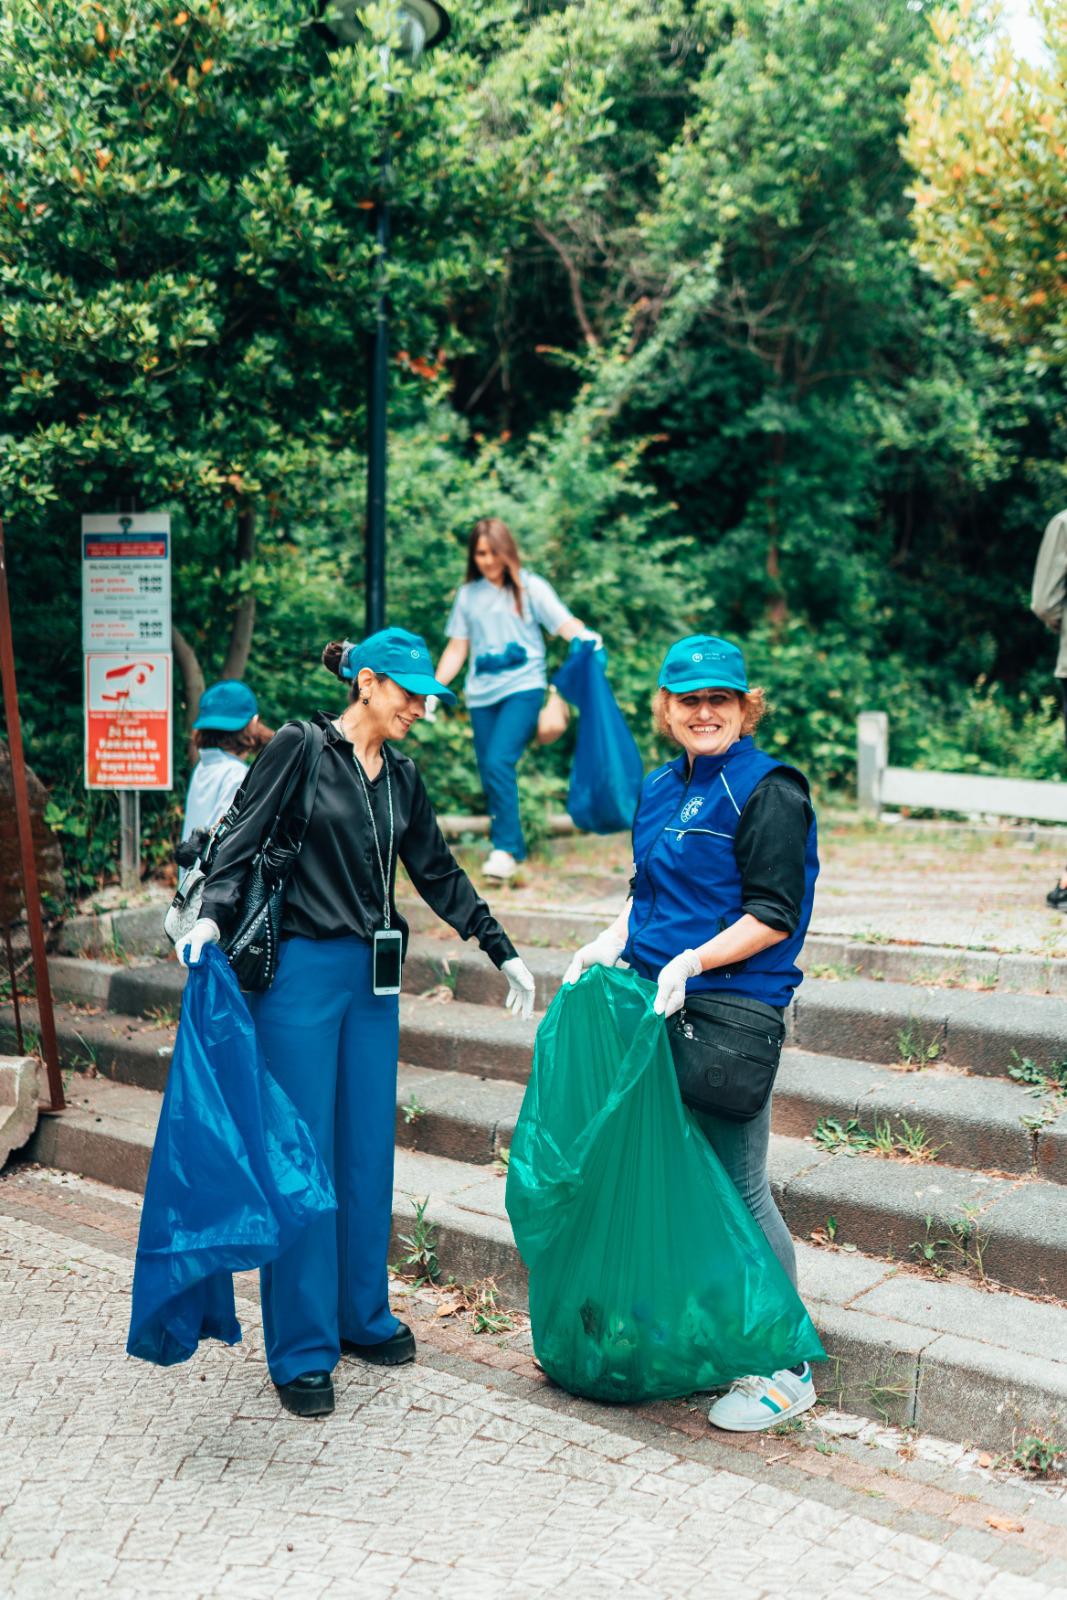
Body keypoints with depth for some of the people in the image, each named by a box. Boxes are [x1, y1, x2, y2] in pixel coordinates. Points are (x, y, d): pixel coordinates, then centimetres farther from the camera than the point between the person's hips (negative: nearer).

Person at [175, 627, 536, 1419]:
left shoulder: (401, 774, 12)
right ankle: (302, 1351, 8)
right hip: (301, 972, -6)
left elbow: (438, 873, 19)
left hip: (373, 975, 6)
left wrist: (503, 951, 20)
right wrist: (212, 914, -26)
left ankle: (363, 1316, 27)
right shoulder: (299, 748, -6)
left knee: (369, 1153, 11)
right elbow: (244, 842, -9)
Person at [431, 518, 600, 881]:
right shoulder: (467, 595, 14)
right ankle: (512, 846, 14)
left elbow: (565, 623, -6)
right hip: (481, 693, 4)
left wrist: (586, 637, -28)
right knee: (489, 774, 2)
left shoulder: (530, 588, 4)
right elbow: (457, 648, 15)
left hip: (523, 688, -4)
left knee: (498, 762, -21)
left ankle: (506, 849, -18)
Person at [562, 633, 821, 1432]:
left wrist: (694, 960, -23)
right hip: (656, 1006, 8)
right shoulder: (660, 790, 14)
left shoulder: (769, 792, -9)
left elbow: (773, 915, -14)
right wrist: (612, 942, 7)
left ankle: (787, 1367, 10)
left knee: (737, 1188, -3)